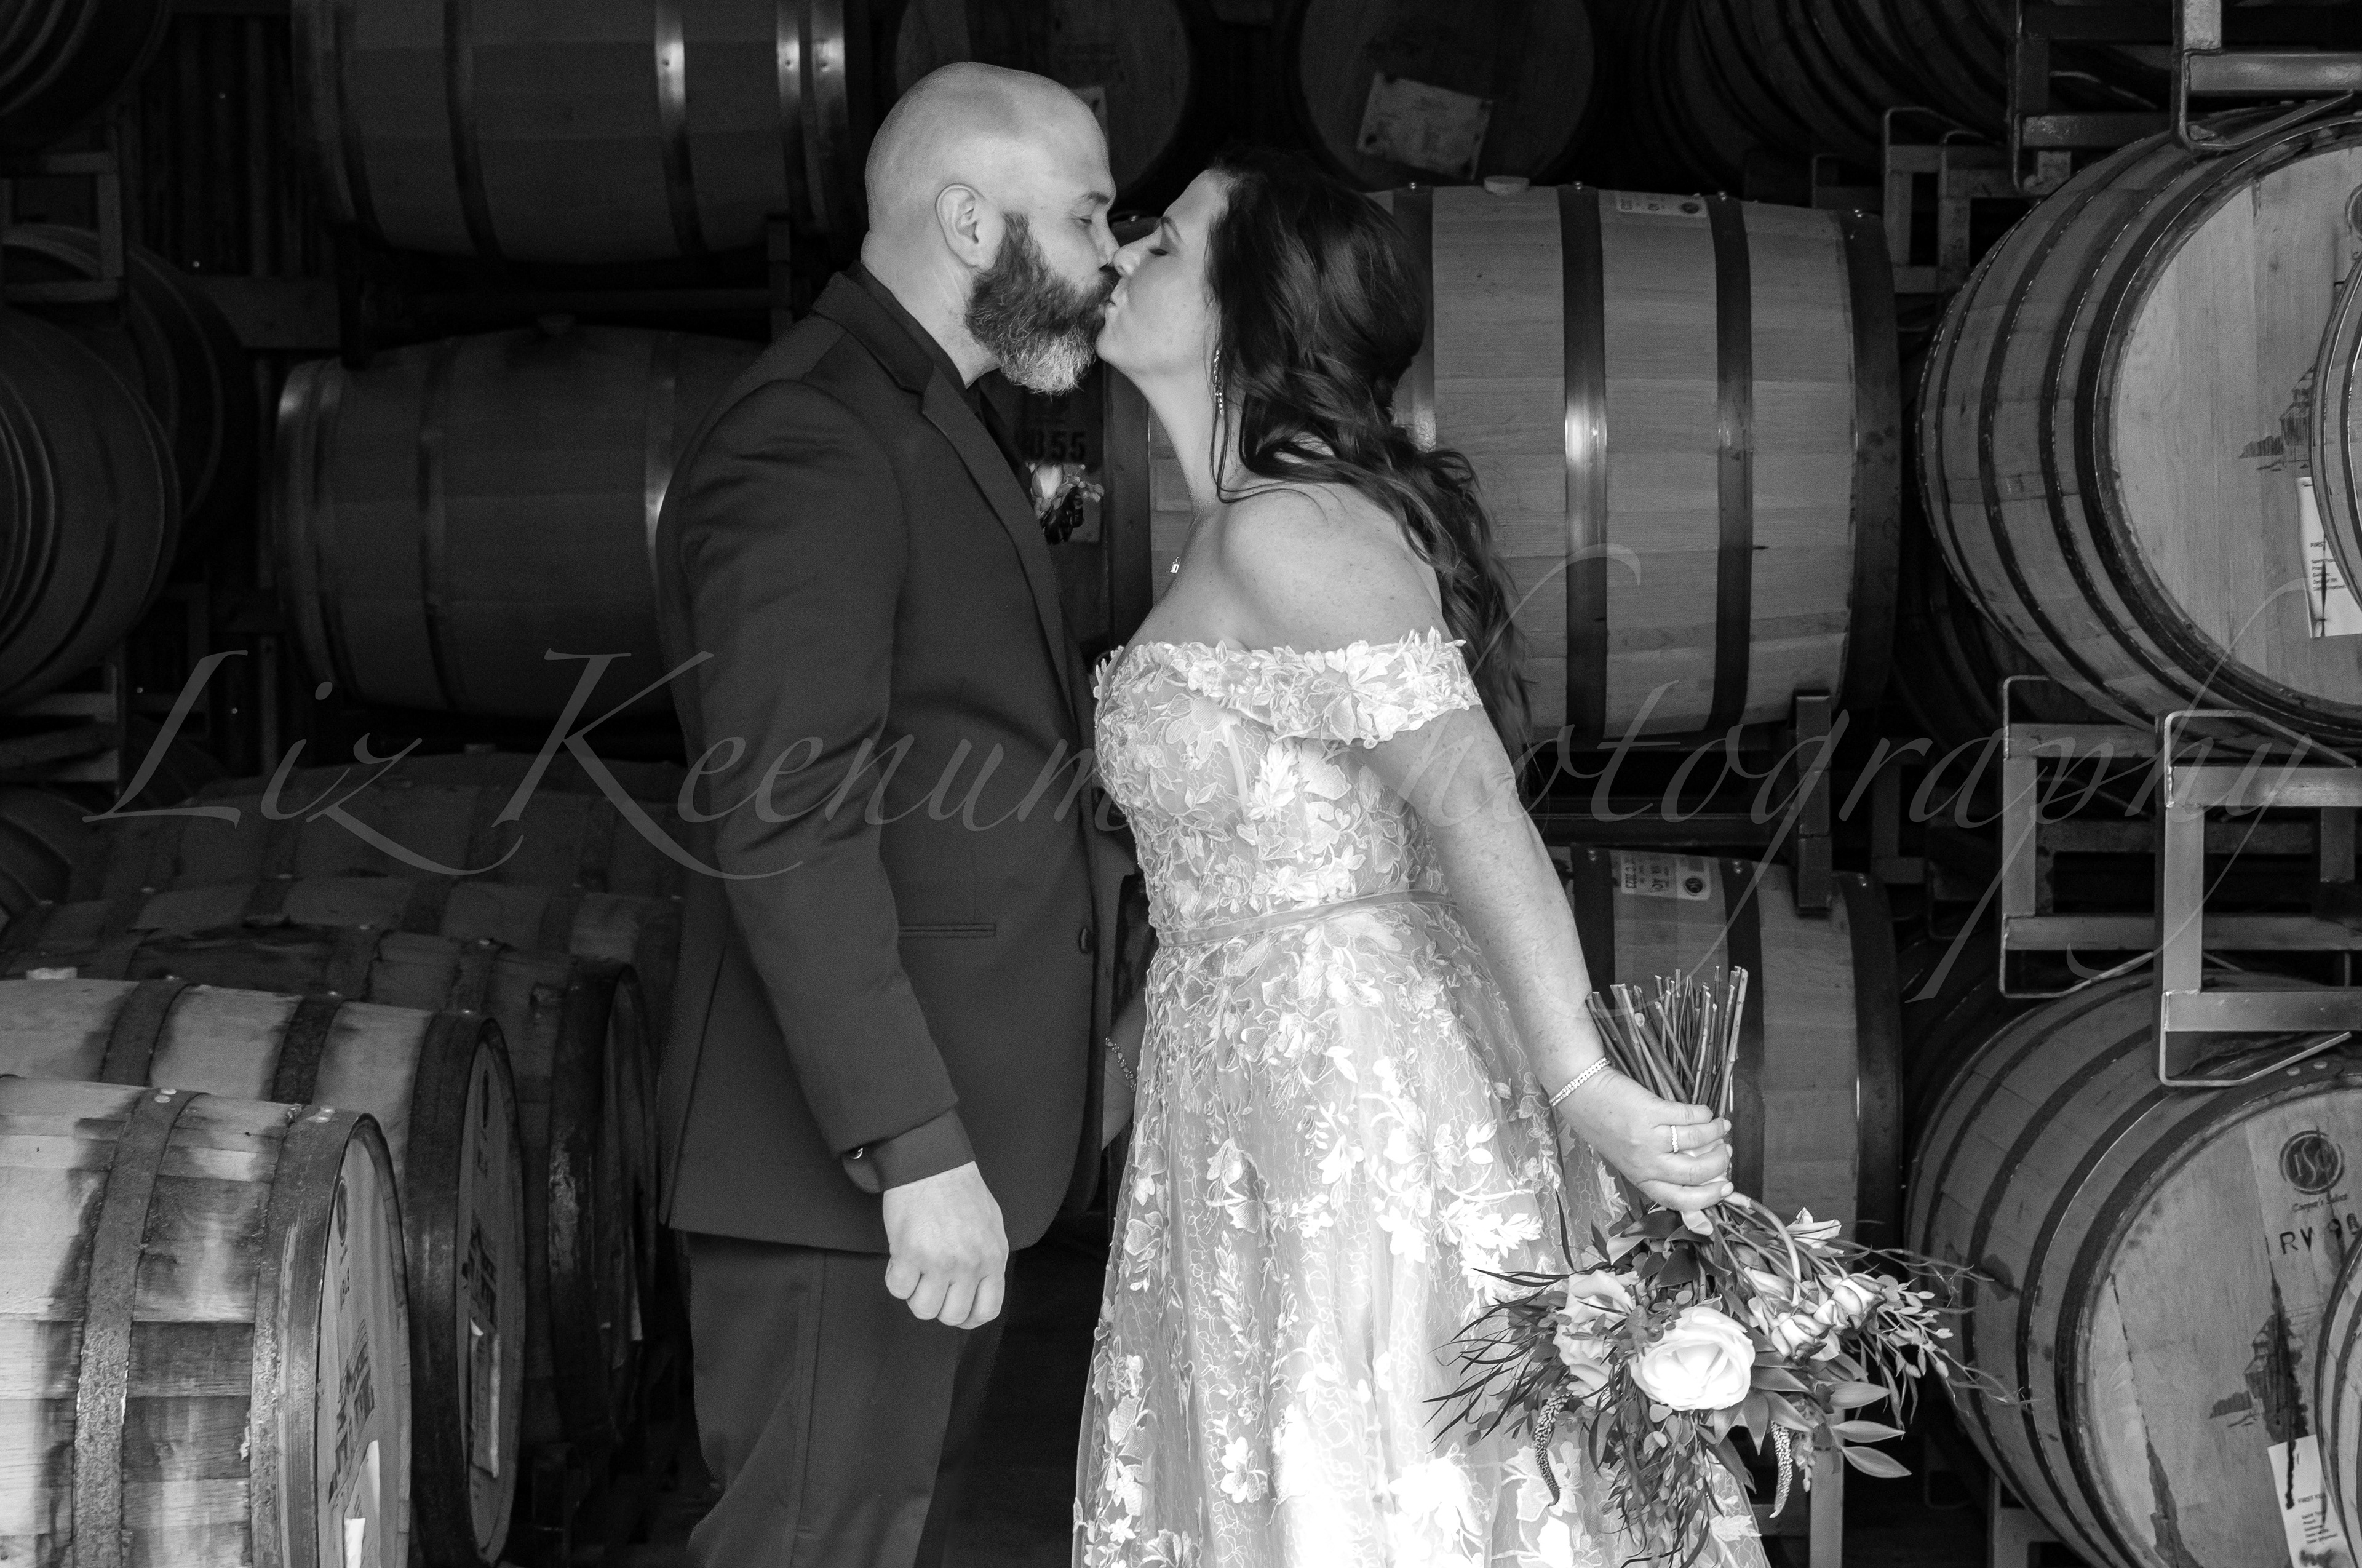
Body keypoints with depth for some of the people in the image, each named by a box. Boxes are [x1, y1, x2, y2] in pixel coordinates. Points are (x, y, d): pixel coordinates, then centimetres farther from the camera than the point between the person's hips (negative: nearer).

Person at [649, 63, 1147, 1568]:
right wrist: (916, 1152, -27)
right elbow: (787, 826, -24)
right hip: (846, 1156, -10)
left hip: (947, 1121, 10)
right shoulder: (807, 445, -17)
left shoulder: (933, 424, 16)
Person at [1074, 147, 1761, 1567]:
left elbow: (1474, 805, -23)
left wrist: (1579, 1084, -28)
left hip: (1345, 1099, -9)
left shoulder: (1288, 531, -16)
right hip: (1271, 1091, 9)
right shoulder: (1250, 530, 14)